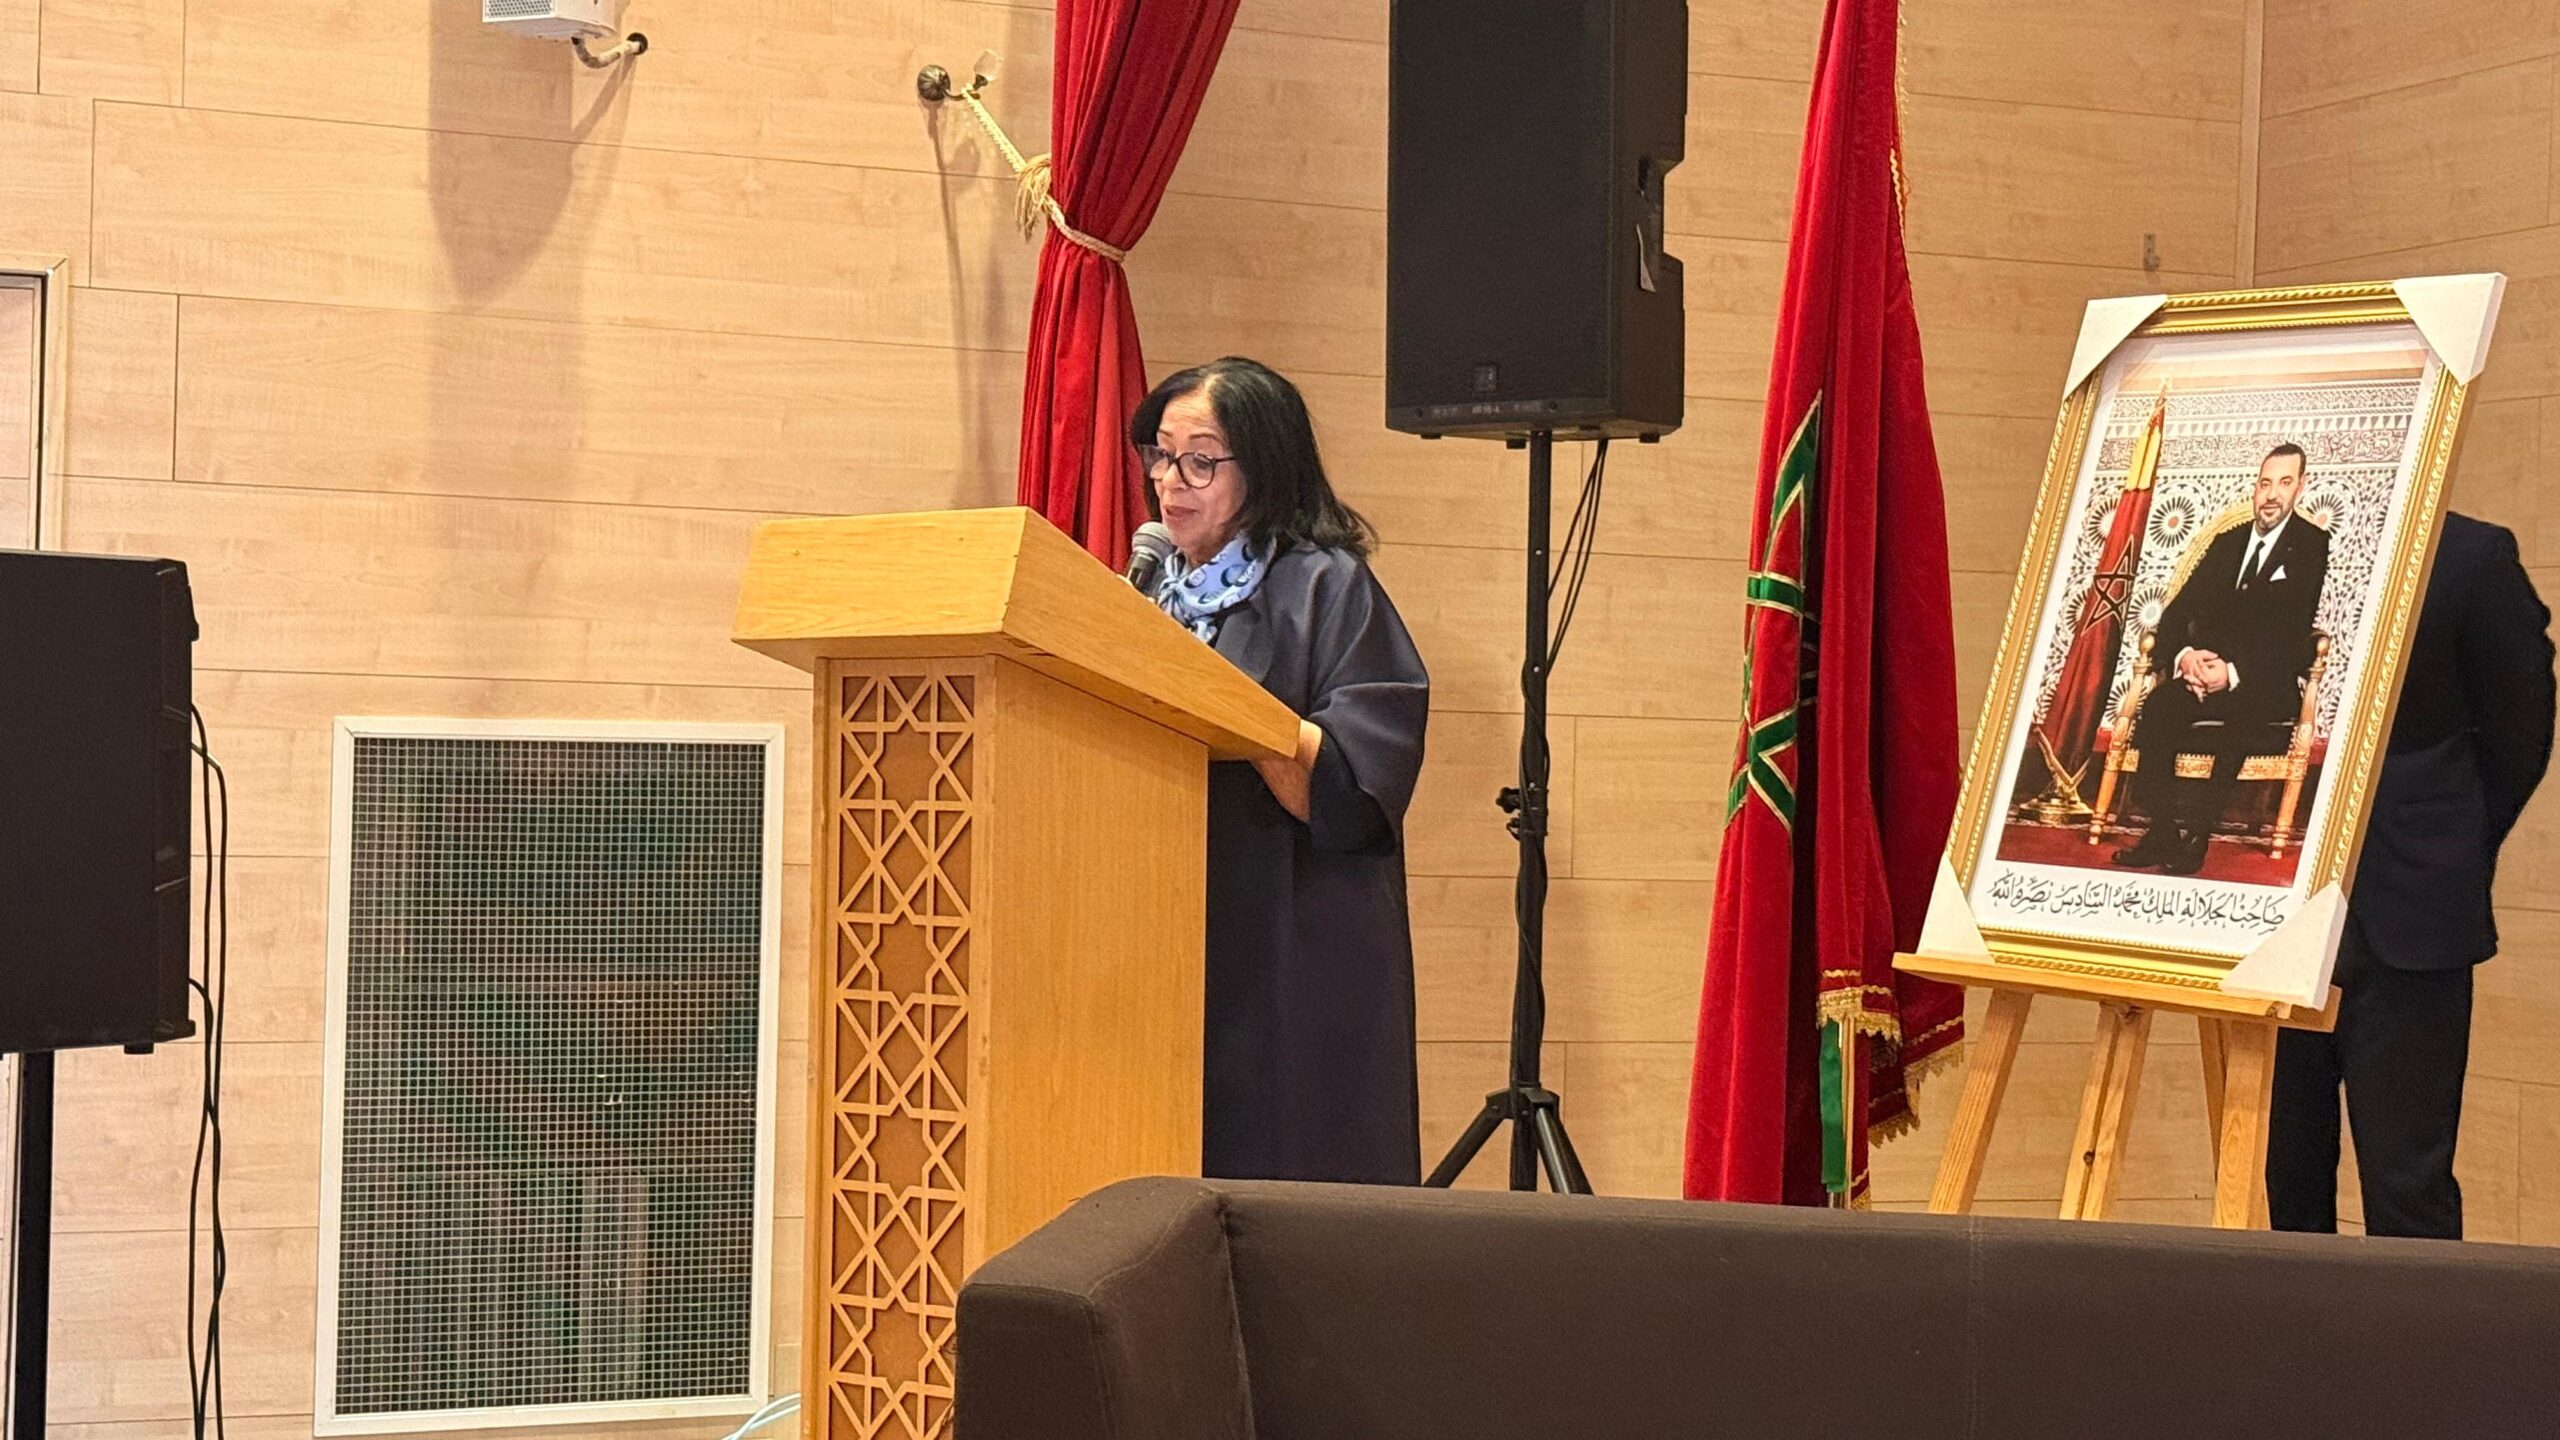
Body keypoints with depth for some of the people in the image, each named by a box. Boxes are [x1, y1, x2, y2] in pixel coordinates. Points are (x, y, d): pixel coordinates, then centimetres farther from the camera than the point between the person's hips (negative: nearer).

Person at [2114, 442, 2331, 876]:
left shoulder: (2312, 548, 1)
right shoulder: (2227, 543, 19)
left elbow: (2293, 634, -9)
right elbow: (2177, 613, 13)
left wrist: (2233, 673, -24)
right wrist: (2184, 654, -11)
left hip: (2269, 684, -4)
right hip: (2205, 672, 4)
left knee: (2241, 713, -37)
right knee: (2158, 707, -27)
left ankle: (2196, 833, -32)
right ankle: (2161, 830, -25)